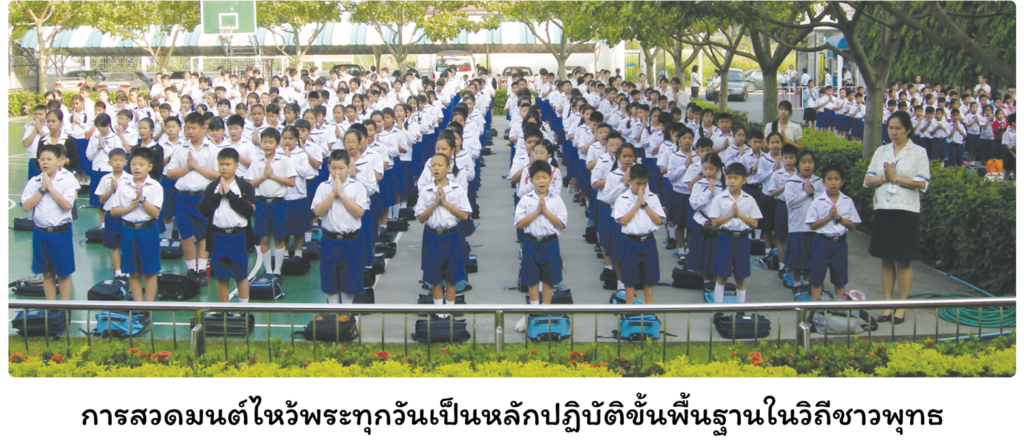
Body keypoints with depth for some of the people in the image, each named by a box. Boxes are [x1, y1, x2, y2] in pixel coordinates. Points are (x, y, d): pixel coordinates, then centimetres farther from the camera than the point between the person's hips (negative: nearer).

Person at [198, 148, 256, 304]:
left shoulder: (245, 187, -1)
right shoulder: (212, 187, 5)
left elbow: (249, 210, -14)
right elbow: (203, 211, -4)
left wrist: (230, 194, -15)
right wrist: (218, 196, -13)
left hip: (238, 237, -2)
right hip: (218, 237, 2)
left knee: (241, 276, 6)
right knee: (221, 277, 9)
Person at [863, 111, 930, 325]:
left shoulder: (918, 153, 1)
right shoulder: (881, 151, 14)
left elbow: (922, 183, -8)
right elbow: (868, 180, 9)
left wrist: (897, 178, -11)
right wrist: (883, 178, -9)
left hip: (906, 211, -4)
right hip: (883, 209, 4)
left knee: (903, 260, -1)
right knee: (886, 259, 6)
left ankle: (901, 307, 4)